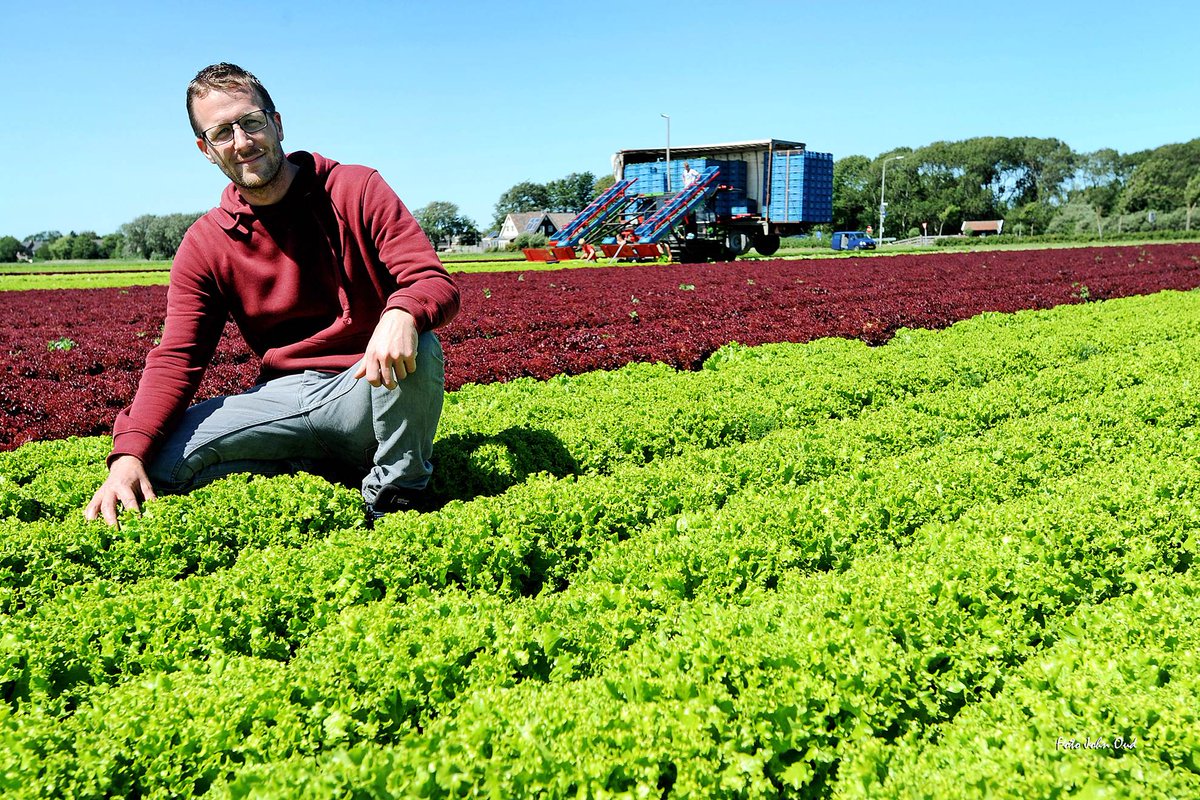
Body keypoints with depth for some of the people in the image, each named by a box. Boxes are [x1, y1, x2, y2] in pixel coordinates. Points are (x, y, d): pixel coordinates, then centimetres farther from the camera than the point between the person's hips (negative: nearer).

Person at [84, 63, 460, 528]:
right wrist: (128, 454, -20)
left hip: (371, 387, -2)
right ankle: (337, 473, -10)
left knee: (417, 347, -36)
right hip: (288, 396, 3)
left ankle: (395, 499, -12)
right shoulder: (204, 245, 3)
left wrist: (401, 314, -40)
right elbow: (174, 360, -3)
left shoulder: (357, 190, -5)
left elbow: (436, 284, -13)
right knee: (159, 461, -16)